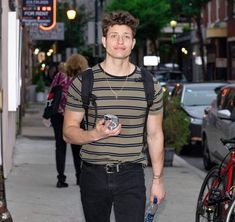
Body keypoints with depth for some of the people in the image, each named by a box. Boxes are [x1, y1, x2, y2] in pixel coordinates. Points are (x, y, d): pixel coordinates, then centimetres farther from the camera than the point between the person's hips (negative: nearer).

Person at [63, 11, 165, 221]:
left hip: (131, 176, 0)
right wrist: (94, 134, -19)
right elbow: (69, 132, 2)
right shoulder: (83, 83, 0)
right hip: (93, 175, 0)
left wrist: (158, 179, 8)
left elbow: (155, 135, 10)